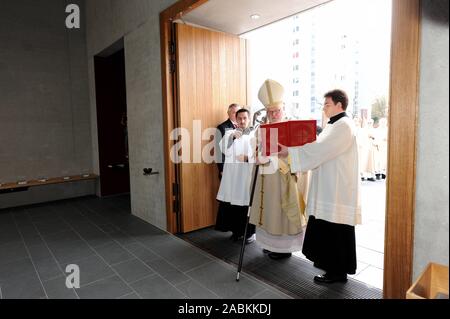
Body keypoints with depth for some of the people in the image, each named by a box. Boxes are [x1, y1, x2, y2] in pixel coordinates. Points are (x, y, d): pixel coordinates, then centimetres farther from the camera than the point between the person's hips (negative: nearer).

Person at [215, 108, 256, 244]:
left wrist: (247, 158, -18)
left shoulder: (255, 135, 6)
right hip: (232, 176, 2)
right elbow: (223, 149, -5)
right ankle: (236, 230, 21)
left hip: (249, 175, -2)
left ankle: (250, 232, 13)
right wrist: (232, 136, -20)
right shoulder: (230, 133, 11)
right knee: (232, 203, 4)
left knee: (248, 203, -2)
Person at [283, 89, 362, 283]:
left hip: (338, 188, -9)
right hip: (330, 187, 10)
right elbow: (320, 148, 13)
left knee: (335, 229, 2)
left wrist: (290, 151, -22)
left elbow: (319, 149, -24)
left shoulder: (344, 126, -16)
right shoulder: (335, 125, 15)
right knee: (327, 227, 18)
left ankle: (338, 271, 17)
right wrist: (293, 149, 3)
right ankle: (329, 261, 34)